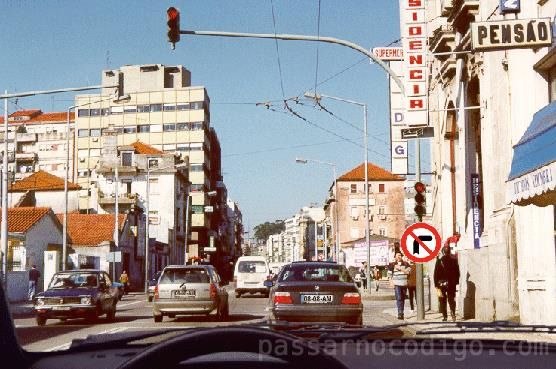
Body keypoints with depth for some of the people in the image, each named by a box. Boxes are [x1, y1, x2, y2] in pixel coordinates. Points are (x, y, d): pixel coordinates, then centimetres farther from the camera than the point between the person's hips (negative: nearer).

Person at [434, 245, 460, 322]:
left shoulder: (439, 261, -8)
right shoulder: (454, 260, -1)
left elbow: (436, 274, -6)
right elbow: (457, 272, 4)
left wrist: (436, 284, -1)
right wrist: (456, 282, 13)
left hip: (442, 284, -2)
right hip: (452, 284, 2)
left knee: (442, 301, 6)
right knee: (451, 300, 8)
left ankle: (445, 316, 4)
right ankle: (453, 315, -4)